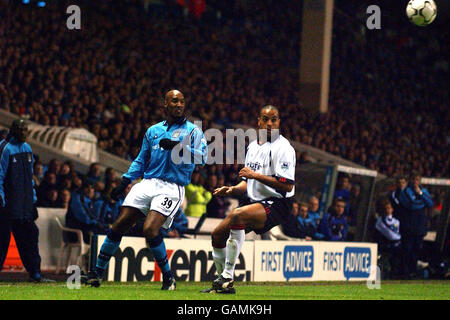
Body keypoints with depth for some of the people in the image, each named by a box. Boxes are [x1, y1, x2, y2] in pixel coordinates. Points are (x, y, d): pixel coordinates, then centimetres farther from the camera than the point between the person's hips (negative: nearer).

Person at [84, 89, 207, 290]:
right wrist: (124, 182, 16)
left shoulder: (192, 130, 4)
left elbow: (202, 157, -11)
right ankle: (97, 272, 12)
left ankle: (168, 277, -5)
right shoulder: (153, 131, 19)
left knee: (150, 230, -22)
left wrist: (179, 147, -22)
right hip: (147, 183, 5)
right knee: (118, 227, -1)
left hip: (171, 188, -5)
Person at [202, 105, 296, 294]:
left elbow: (287, 186, -19)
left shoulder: (282, 147, -9)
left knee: (236, 215, -34)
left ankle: (227, 277, -32)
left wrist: (256, 175, -20)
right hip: (257, 202, 9)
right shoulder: (253, 146, 17)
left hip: (277, 204, -9)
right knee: (218, 234, 4)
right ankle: (223, 283, 17)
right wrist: (232, 190, 3)